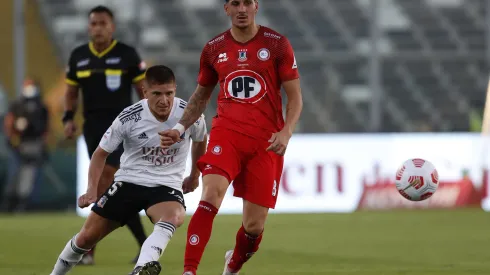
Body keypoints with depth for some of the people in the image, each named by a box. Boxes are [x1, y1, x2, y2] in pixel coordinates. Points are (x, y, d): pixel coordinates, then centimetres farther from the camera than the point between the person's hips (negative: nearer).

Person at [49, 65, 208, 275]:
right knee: (87, 237, 1)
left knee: (175, 218, -37)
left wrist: (195, 175, 25)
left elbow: (200, 140, 14)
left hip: (167, 185, 0)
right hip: (129, 181, 1)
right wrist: (92, 190, -14)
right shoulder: (129, 118, -15)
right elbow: (101, 153, -2)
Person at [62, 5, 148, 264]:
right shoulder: (78, 56, 6)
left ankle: (89, 250, -14)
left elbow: (144, 89, 1)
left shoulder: (127, 55, -4)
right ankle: (144, 245, 15)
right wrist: (68, 118, 1)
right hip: (93, 127, 5)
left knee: (106, 182, -15)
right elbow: (71, 91, 16)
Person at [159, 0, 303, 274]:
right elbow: (201, 95, 21)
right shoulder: (214, 49, 7)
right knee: (211, 194, -27)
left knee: (254, 224, 1)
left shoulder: (277, 44, 0)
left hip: (266, 142, -1)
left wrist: (286, 132, -16)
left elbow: (295, 97, 1)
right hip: (226, 133, 1)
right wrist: (180, 128, 7)